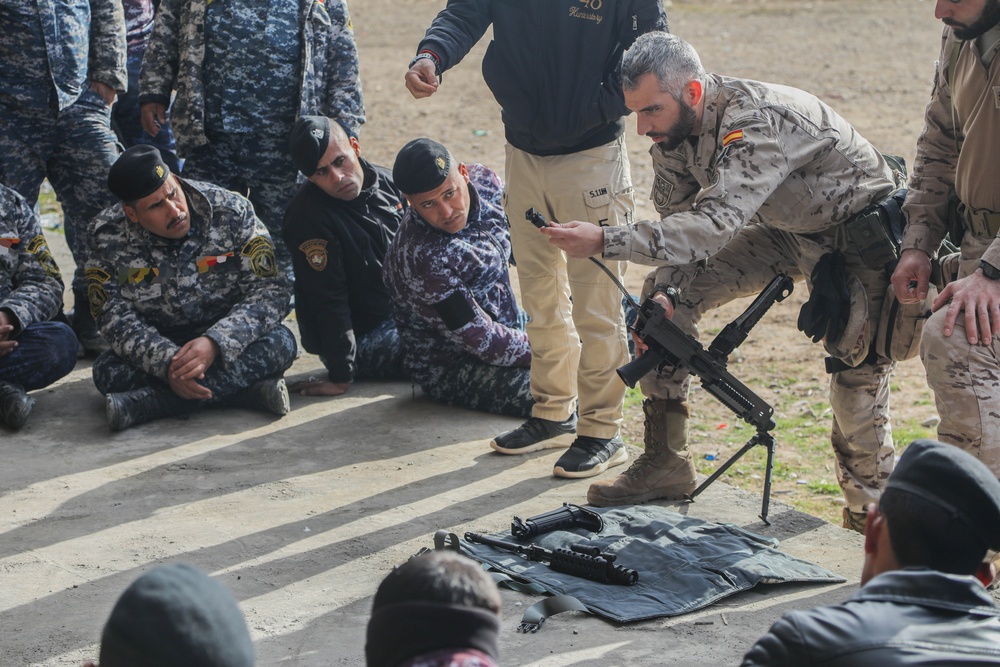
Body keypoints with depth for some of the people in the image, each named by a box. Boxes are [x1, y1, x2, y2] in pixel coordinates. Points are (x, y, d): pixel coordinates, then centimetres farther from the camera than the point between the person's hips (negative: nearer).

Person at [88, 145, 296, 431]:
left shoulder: (231, 212, -14)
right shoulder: (110, 238, -12)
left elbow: (271, 291, -17)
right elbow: (117, 319, -15)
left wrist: (215, 343, -34)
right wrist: (166, 362, -34)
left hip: (224, 344, 0)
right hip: (160, 346, 0)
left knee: (280, 343, -31)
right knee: (108, 371, -29)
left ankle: (147, 404, -35)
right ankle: (248, 390, -34)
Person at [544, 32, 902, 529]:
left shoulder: (755, 122, -37)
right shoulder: (671, 130, -12)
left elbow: (716, 223, -48)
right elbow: (678, 217, -2)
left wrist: (604, 241, -53)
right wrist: (669, 292, -20)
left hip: (855, 232, -7)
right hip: (782, 227, 8)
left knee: (857, 367, -17)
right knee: (665, 288, -3)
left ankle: (868, 518, 5)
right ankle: (665, 462, 2)